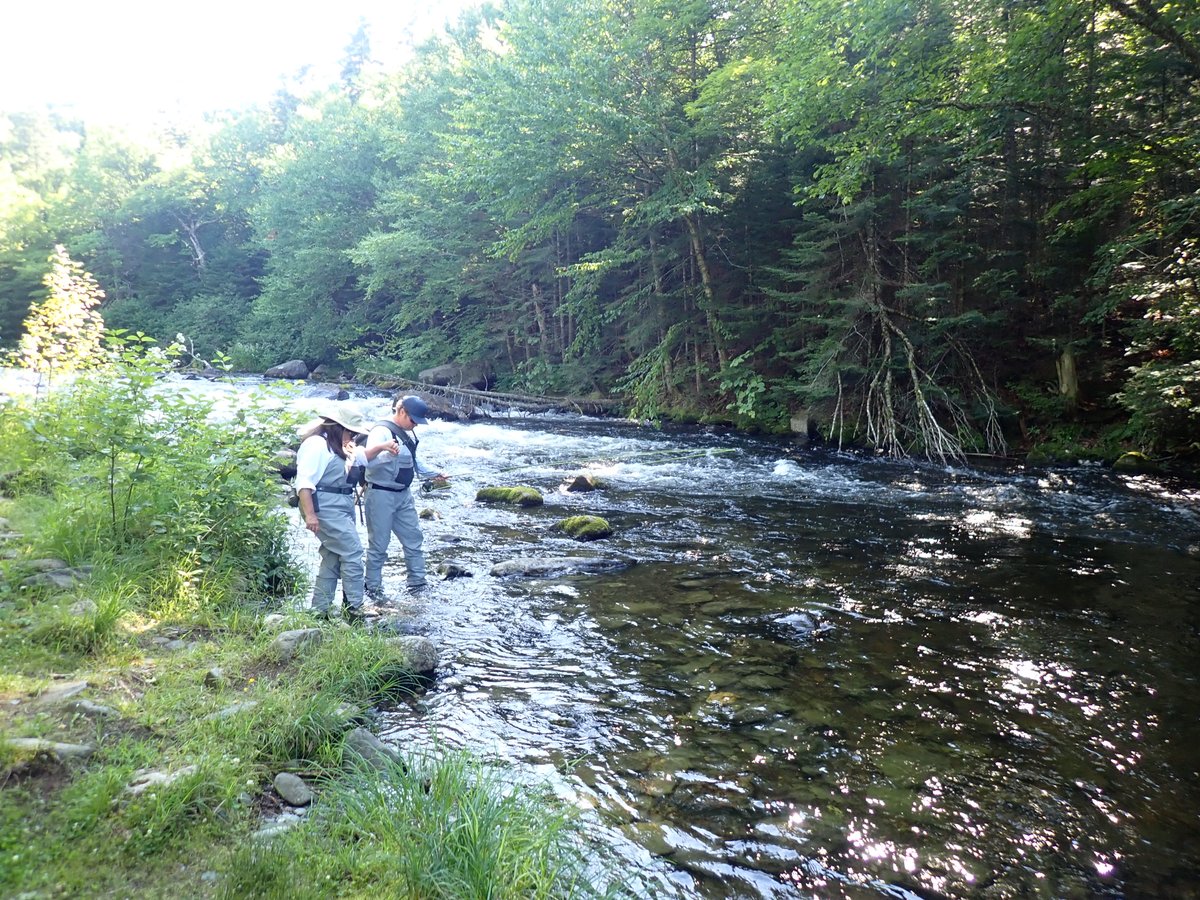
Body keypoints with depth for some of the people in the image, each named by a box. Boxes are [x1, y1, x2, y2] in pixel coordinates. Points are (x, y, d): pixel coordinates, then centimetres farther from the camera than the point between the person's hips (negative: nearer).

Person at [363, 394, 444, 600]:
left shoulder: (408, 432, 8)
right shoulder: (382, 431, -18)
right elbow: (366, 458, -33)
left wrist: (433, 474, 33)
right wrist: (380, 447, -52)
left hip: (404, 494, 8)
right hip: (381, 495, -8)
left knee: (413, 538, 11)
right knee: (379, 544, 2)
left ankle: (417, 582, 22)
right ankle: (373, 588, 15)